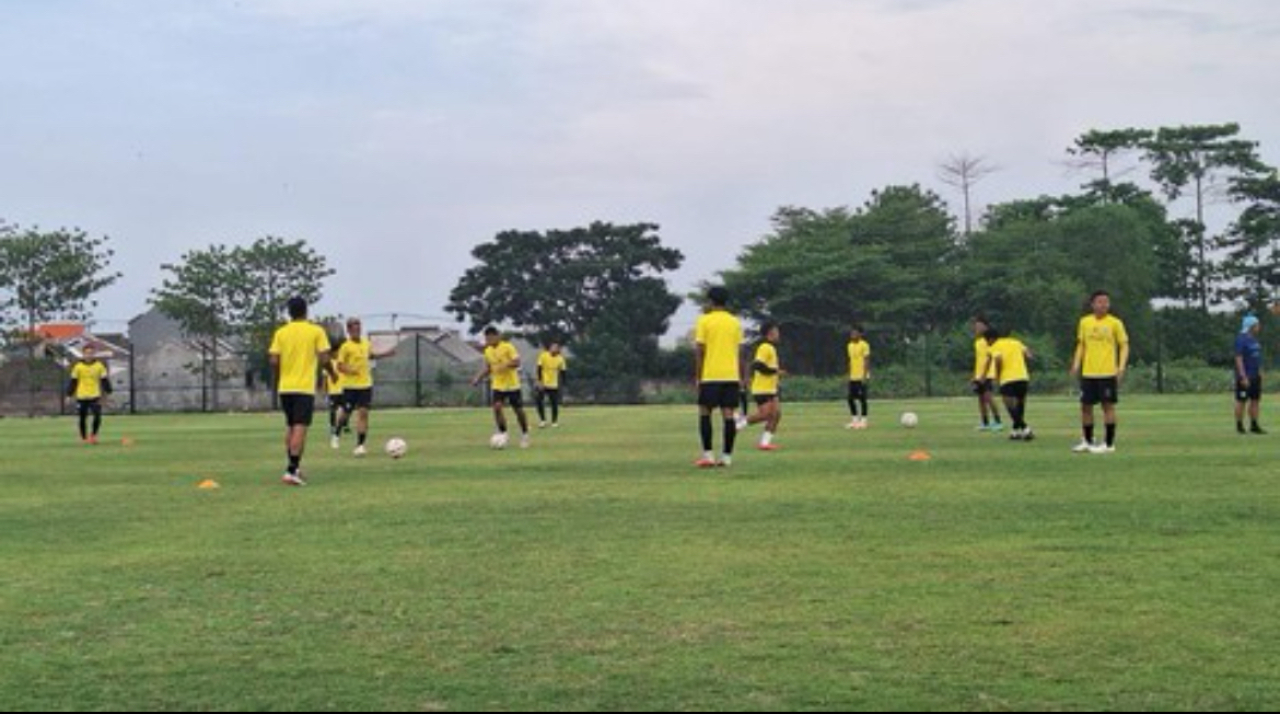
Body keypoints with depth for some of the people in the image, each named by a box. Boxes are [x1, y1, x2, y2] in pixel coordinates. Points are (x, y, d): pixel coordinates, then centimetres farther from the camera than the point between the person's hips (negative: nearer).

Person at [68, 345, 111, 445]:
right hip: (82, 397, 0)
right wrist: (69, 395, 4)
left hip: (95, 396, 0)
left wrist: (108, 392, 2)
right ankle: (84, 438, 20)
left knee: (98, 416, -14)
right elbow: (73, 382, 4)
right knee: (83, 419, 6)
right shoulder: (78, 367, -1)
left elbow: (105, 380, 6)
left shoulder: (99, 366, 0)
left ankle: (93, 435, 4)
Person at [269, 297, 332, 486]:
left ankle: (294, 467, 24)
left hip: (285, 387, 4)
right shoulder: (316, 331, -3)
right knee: (300, 428, -7)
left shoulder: (281, 333, 4)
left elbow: (274, 361, -1)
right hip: (305, 387, -4)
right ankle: (291, 471, -17)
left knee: (291, 427, 18)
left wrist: (278, 378, 16)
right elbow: (324, 359, -8)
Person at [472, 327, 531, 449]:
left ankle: (524, 435, 22)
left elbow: (516, 362, -19)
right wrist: (479, 378, 2)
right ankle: (503, 434, -5)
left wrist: (505, 365, -33)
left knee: (519, 410, 4)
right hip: (498, 385, 4)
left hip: (512, 384, -4)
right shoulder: (487, 351, 5)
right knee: (497, 407, -17)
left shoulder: (508, 347, -12)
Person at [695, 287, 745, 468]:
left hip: (710, 376, -3)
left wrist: (698, 376, -1)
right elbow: (739, 353, 10)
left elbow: (700, 351, -5)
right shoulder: (735, 322, 10)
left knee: (705, 413, 3)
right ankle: (727, 457, 0)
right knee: (729, 415, 1)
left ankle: (708, 455, -5)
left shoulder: (704, 320, -2)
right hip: (731, 376, 3)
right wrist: (742, 378, 15)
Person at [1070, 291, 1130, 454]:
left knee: (1108, 405, -2)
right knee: (1086, 406, 7)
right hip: (1088, 372, 4)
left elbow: (1124, 345, 0)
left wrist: (1122, 366, -12)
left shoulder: (1115, 323, -2)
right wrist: (1076, 364, 5)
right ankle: (1088, 442, 20)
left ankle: (1109, 444, 4)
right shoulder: (1085, 322, 8)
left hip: (1108, 373, -4)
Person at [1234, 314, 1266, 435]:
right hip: (1245, 377, -9)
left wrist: (1260, 372, 15)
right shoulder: (1241, 339, -14)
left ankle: (1254, 425, 11)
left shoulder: (1254, 339, 13)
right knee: (1241, 401, -1)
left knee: (1256, 400, 8)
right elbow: (1239, 359, -18)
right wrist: (1243, 377, -22)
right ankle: (1239, 426, 6)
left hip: (1255, 376, 9)